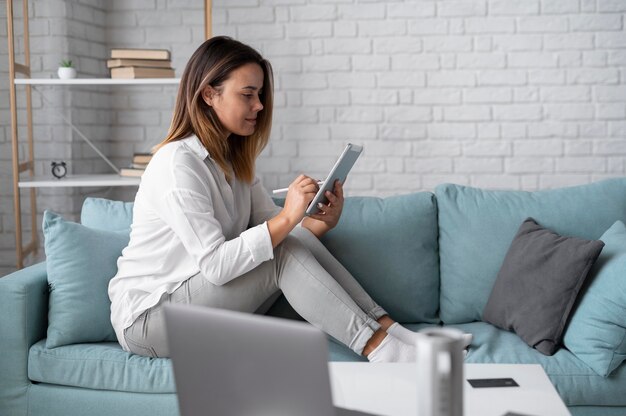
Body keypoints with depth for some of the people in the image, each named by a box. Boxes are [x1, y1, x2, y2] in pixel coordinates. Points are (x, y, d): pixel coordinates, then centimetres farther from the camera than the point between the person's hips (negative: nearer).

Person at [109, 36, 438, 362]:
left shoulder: (233, 159, 8)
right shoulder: (177, 163, -20)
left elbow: (273, 228, 2)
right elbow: (214, 265, -28)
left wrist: (322, 223, -16)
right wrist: (288, 217, -31)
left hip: (196, 302, 8)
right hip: (145, 318, -7)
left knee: (293, 242, -13)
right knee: (284, 253, -22)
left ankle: (385, 326, -12)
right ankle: (376, 346, -20)